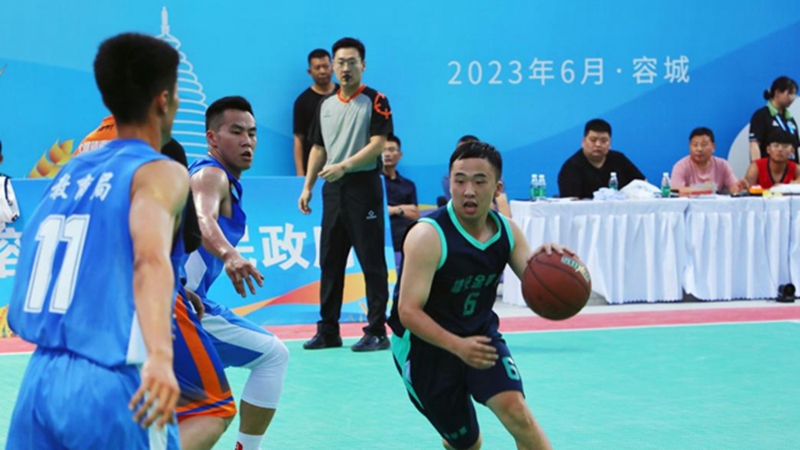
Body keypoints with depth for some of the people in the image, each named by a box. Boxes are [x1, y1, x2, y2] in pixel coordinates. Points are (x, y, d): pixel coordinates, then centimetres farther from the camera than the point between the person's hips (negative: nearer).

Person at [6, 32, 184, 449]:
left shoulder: (70, 172, 16)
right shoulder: (161, 173, -5)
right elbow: (152, 259, -24)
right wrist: (161, 356, -40)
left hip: (40, 378, 6)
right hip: (110, 386, -6)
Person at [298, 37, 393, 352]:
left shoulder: (375, 101, -4)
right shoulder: (325, 104, 14)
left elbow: (378, 144, -13)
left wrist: (344, 166, -22)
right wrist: (307, 186, 12)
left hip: (363, 185, -6)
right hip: (332, 188, 6)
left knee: (371, 261, -4)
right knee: (330, 261, 9)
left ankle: (376, 332, -1)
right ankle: (328, 330, 15)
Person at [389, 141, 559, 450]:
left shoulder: (507, 231, -7)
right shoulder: (428, 236, -25)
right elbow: (408, 312, -28)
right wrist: (457, 345, -44)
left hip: (480, 334, 4)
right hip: (426, 343, -3)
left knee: (516, 412, -21)